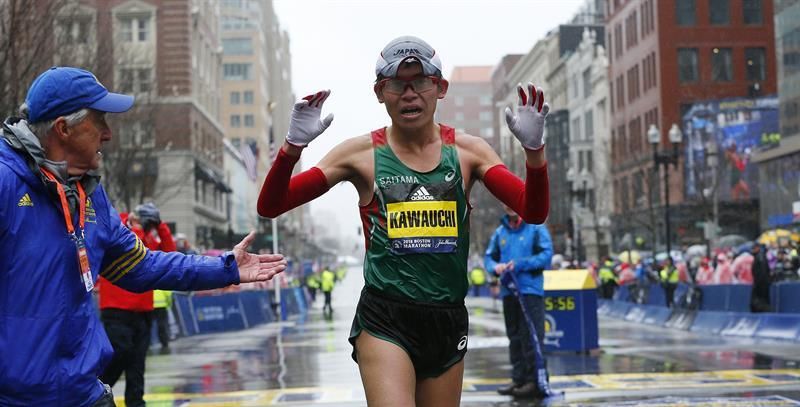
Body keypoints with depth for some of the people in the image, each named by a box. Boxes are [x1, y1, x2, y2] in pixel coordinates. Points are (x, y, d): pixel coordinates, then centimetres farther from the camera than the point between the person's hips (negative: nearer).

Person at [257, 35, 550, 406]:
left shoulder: (467, 151, 4)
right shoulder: (362, 154, -2)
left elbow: (533, 213, -4)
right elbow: (270, 207, -5)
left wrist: (533, 149, -20)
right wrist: (293, 146, -21)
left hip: (448, 321, 3)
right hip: (384, 321, -3)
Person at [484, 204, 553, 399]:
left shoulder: (536, 228, -1)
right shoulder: (500, 232, 13)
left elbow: (546, 255, -9)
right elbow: (489, 256, 15)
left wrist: (520, 264, -17)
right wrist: (495, 266, -8)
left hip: (530, 290, -6)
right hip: (508, 292, 6)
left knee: (532, 336, -10)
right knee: (514, 337, 11)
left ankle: (535, 381, -8)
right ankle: (519, 379, 18)